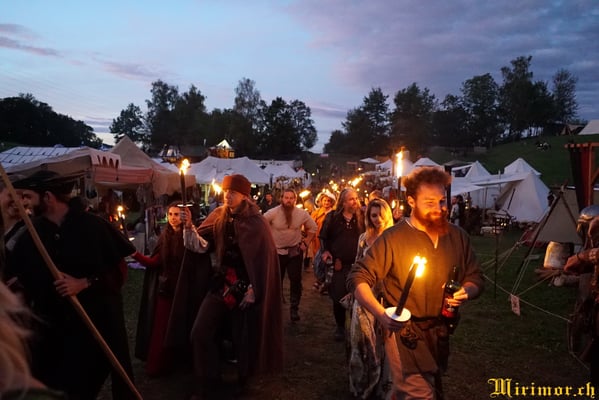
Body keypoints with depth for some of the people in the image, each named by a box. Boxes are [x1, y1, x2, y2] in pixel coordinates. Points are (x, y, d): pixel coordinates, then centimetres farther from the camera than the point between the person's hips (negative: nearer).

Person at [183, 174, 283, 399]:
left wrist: (254, 290, -12)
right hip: (221, 284, 4)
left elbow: (264, 260, -11)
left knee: (243, 338, 8)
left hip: (245, 287, -4)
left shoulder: (256, 222, -11)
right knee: (200, 334, -2)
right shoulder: (218, 216, 2)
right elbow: (201, 245, -3)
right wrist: (189, 227, -21)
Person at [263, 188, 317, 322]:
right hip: (277, 251, -1)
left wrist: (306, 242, 2)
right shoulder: (272, 213, -14)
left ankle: (294, 309, 18)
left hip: (295, 251, 1)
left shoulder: (302, 213, -7)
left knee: (296, 281, 3)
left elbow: (313, 227, 8)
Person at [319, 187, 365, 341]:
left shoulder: (361, 217, 2)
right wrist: (325, 251, -3)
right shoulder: (332, 217, 2)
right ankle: (340, 327, 25)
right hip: (337, 263, 0)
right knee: (338, 297, 7)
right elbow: (323, 236, 9)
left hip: (357, 263, 0)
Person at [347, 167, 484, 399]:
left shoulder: (457, 236, -1)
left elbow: (475, 278, 8)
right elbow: (358, 278, -18)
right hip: (405, 334, -6)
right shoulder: (393, 238, -17)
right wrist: (381, 314, -32)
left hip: (440, 333, 6)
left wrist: (466, 291, -15)